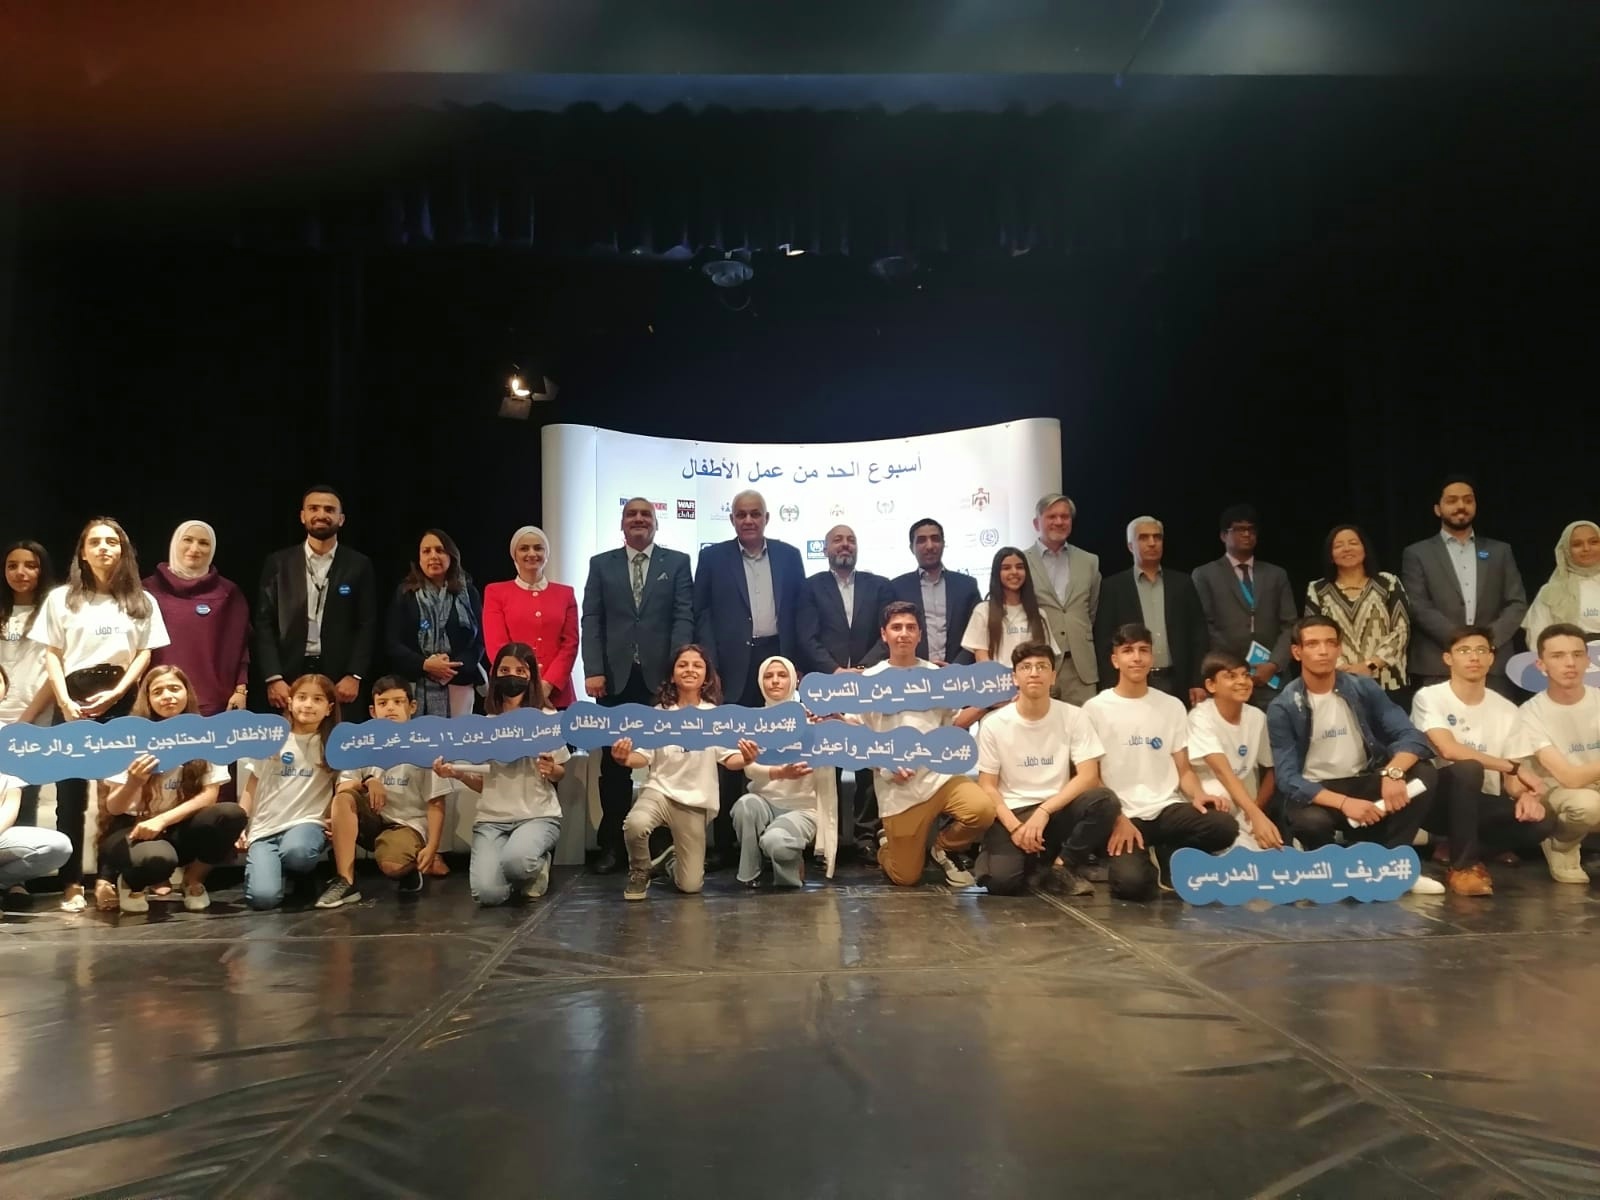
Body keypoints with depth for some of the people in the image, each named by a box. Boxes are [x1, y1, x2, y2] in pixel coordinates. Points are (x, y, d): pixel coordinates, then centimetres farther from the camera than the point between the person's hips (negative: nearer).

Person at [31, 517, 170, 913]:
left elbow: (144, 654, 6)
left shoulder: (142, 601, 11)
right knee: (71, 791, -2)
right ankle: (72, 882, 0)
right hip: (74, 700, 0)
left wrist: (116, 693, -9)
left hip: (122, 701, 0)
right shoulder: (61, 598, 10)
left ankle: (109, 877, 1)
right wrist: (65, 702, -8)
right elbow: (52, 655, 5)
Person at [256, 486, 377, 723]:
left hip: (340, 678, -1)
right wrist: (273, 678, -7)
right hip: (289, 677, 1)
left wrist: (354, 676, -8)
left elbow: (367, 626, 3)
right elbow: (264, 624, 4)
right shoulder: (278, 563, 8)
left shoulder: (359, 565, 6)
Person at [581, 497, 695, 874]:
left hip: (662, 676, -1)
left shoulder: (677, 562, 8)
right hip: (616, 677, 2)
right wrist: (594, 670, -7)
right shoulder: (601, 564, 12)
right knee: (614, 762, 6)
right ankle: (613, 844, 13)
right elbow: (591, 620, 5)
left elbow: (684, 617, -1)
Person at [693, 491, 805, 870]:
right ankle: (724, 843, 6)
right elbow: (702, 613, 1)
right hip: (733, 666, -2)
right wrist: (710, 664, -8)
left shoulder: (788, 555, 9)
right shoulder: (713, 557, 4)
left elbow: (800, 610, 9)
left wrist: (797, 661, 2)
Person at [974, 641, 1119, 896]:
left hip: (1058, 810, 2)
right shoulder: (994, 724, -3)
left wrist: (1043, 811, -19)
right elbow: (987, 786, -2)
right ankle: (1031, 861, 7)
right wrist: (1014, 826, -17)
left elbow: (1088, 777, -9)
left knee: (1104, 801, -30)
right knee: (1000, 880, -30)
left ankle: (1062, 868, -8)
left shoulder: (1074, 717, -2)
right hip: (1011, 813, -1)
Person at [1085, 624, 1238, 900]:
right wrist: (1117, 819, -16)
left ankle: (1169, 859, 4)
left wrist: (1198, 795, -11)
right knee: (1131, 882, -31)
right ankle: (1138, 858, 8)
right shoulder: (1095, 709, 1)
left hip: (1167, 808, 3)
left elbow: (1183, 770, 12)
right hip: (1123, 815, -3)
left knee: (1224, 826, -28)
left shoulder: (1172, 706, 12)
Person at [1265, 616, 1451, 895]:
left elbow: (1411, 736, -11)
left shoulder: (1364, 688, -4)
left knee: (1424, 774, -22)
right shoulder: (1283, 709, -12)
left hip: (1366, 782, 4)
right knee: (1311, 822, -37)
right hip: (1317, 792, -3)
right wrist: (1344, 803, -33)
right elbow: (1288, 778, -19)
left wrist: (1393, 773, -33)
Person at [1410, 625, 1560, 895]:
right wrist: (1516, 767, -19)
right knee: (1468, 768, -35)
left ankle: (1460, 845, 4)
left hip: (1483, 803, 4)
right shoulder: (1429, 697, -10)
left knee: (1543, 820, -22)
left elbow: (1509, 778, 5)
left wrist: (1525, 794, -19)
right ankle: (1463, 864, -18)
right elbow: (1449, 750, -23)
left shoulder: (1506, 710, 5)